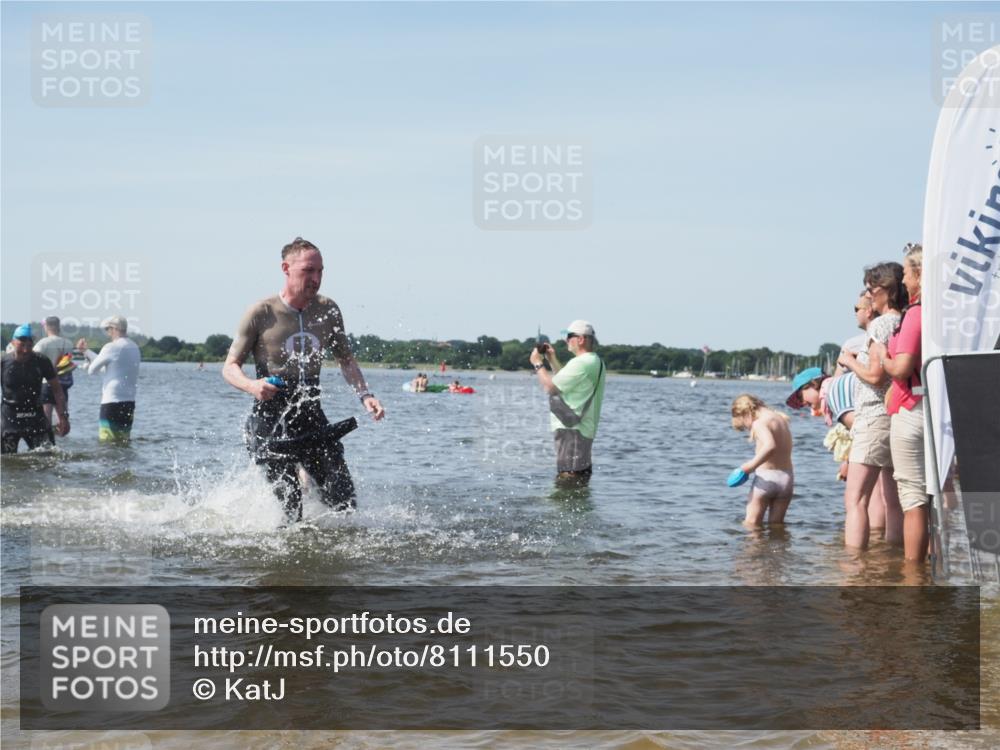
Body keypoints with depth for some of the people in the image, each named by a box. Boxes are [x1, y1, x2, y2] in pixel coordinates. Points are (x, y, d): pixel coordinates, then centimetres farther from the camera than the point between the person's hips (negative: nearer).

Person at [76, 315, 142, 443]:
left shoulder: (112, 347, -12)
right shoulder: (134, 347, 14)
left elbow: (92, 370, -3)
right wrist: (86, 351, 28)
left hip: (112, 401, -8)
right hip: (129, 402, 8)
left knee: (107, 442, -5)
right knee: (124, 440, 10)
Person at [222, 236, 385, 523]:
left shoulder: (328, 310, 3)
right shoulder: (261, 313, -9)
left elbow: (346, 360, 14)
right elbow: (230, 366, -5)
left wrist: (364, 395, -2)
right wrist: (251, 386, -27)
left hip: (312, 416, 4)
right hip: (271, 421, -4)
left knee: (344, 503, -1)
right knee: (292, 515, -9)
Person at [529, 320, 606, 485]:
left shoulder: (581, 363, -18)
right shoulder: (596, 362, 16)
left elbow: (550, 387, -17)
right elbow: (565, 382, 24)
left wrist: (538, 364, -4)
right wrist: (552, 360, 20)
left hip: (571, 430, -11)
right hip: (586, 429, 11)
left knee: (567, 483, -11)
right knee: (580, 482, 15)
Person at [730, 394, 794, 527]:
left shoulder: (759, 423, -13)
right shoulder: (780, 418, 13)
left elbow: (770, 446, -31)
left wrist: (752, 464, -24)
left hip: (766, 477, -7)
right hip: (787, 478, 7)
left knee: (751, 524, 1)